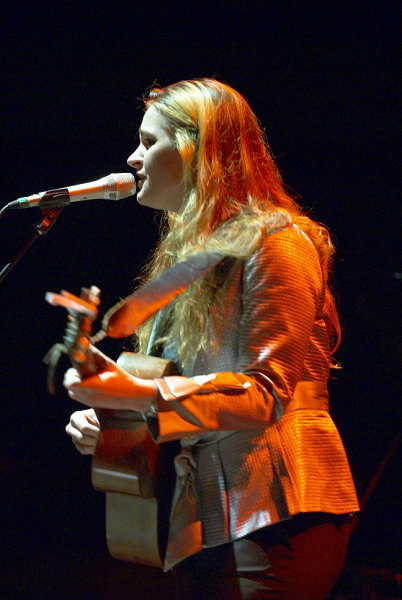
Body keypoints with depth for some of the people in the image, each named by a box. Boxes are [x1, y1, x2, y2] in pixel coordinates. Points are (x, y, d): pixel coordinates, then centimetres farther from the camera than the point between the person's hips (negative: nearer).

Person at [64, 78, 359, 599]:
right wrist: (104, 422, 5)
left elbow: (268, 392, -14)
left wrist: (137, 394, -23)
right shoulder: (185, 255, 22)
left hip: (278, 511, -8)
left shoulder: (272, 240, -5)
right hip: (202, 519, 8)